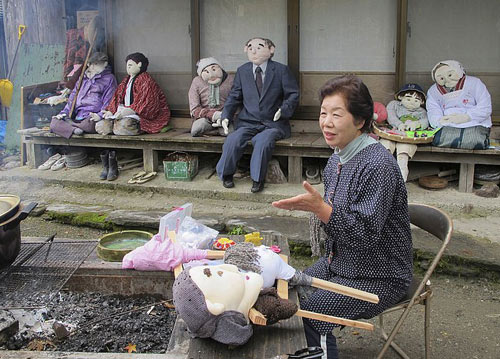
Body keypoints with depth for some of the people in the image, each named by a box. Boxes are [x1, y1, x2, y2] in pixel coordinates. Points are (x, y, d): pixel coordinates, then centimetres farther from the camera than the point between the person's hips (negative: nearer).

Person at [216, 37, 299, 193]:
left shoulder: (281, 70, 3)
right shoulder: (242, 71, 13)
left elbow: (293, 94, 3)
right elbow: (234, 97, 14)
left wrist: (284, 110, -15)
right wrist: (226, 115, -1)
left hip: (273, 123, -2)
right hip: (248, 122, 3)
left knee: (263, 140, -34)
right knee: (233, 140, -25)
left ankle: (257, 179, -17)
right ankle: (226, 174, -3)